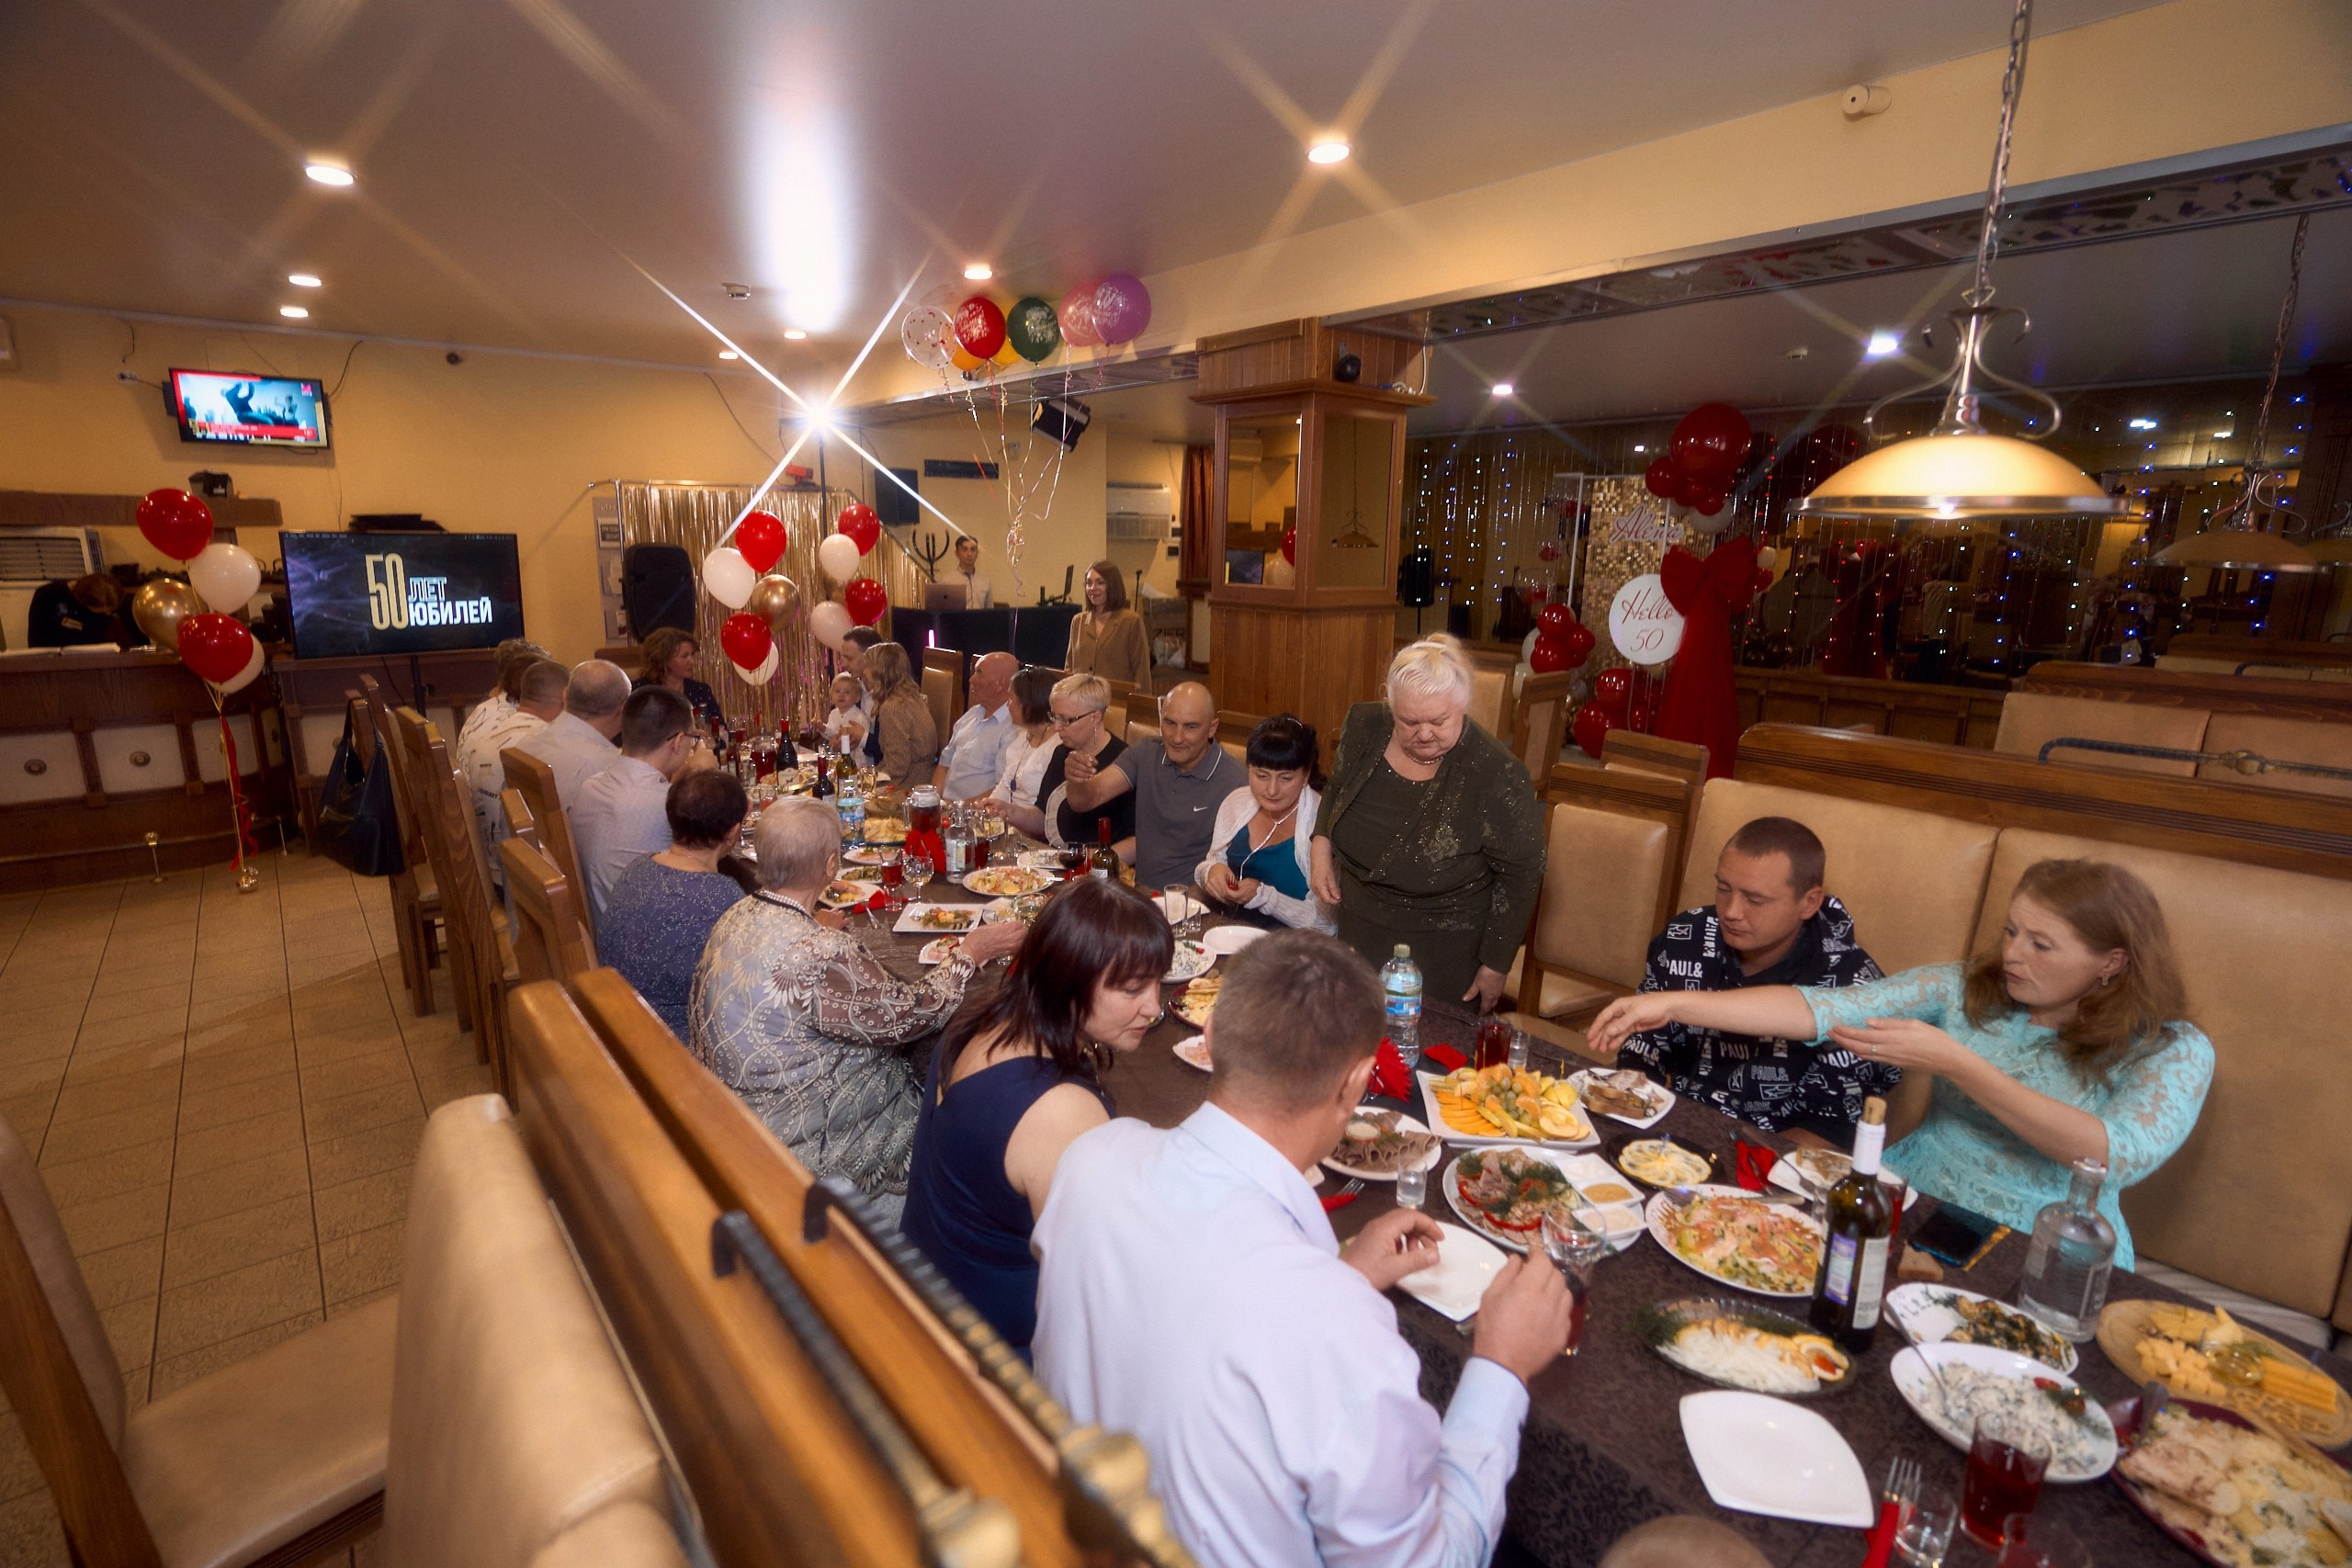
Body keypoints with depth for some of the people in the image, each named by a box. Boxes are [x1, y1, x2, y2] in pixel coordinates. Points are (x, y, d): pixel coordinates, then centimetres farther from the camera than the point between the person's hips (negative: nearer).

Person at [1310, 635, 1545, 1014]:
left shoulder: (1495, 775, -23)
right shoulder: (1364, 728, -10)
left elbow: (1521, 874, -12)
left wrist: (1495, 967, -7)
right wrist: (1322, 844, -4)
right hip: (1357, 940, 5)